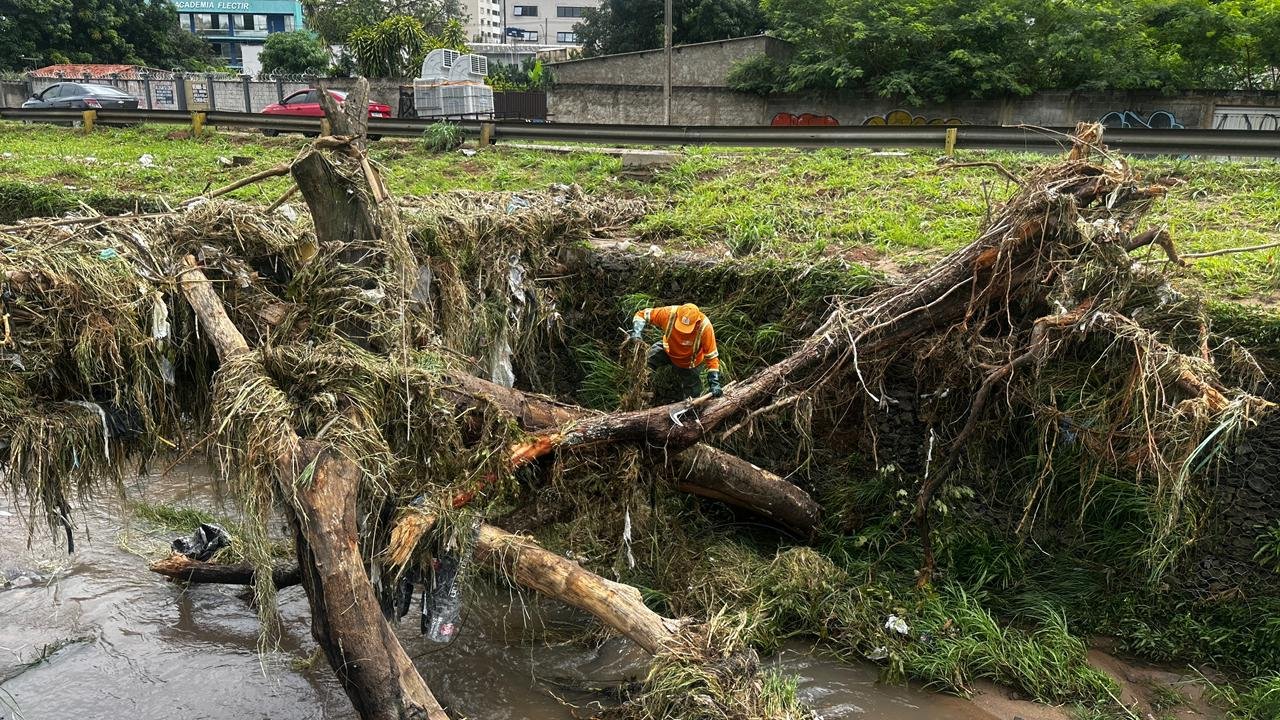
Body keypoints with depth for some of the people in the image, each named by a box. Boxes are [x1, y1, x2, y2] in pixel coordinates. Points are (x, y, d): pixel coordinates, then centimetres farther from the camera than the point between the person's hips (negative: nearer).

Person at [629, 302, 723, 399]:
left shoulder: (705, 327, -38)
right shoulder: (669, 313, -35)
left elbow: (711, 356, -29)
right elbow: (641, 315, -21)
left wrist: (714, 383, -33)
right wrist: (636, 331, -40)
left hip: (688, 363, -1)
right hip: (668, 351, 1)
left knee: (692, 394, 5)